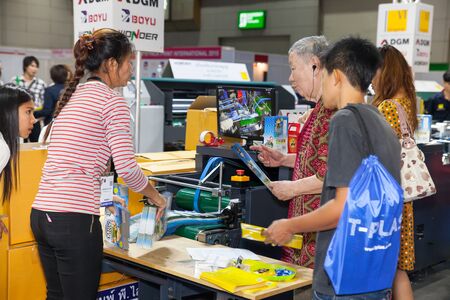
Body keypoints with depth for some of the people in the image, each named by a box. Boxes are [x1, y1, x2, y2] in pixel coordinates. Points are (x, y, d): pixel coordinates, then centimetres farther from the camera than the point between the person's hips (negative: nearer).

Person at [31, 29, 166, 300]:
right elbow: (127, 168, -12)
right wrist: (154, 195, 5)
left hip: (41, 213, 8)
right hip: (74, 218, -8)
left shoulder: (70, 97, 17)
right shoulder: (113, 101, -6)